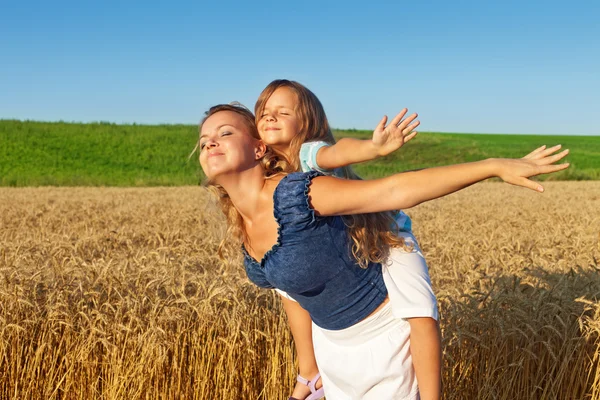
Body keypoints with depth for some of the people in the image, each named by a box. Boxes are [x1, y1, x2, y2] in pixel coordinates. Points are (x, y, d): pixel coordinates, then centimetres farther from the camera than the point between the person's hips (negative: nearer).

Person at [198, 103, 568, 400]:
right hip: (330, 338, 7)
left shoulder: (295, 195, -32)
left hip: (382, 336, -7)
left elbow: (397, 188, -35)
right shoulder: (240, 219, -7)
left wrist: (496, 166, -38)